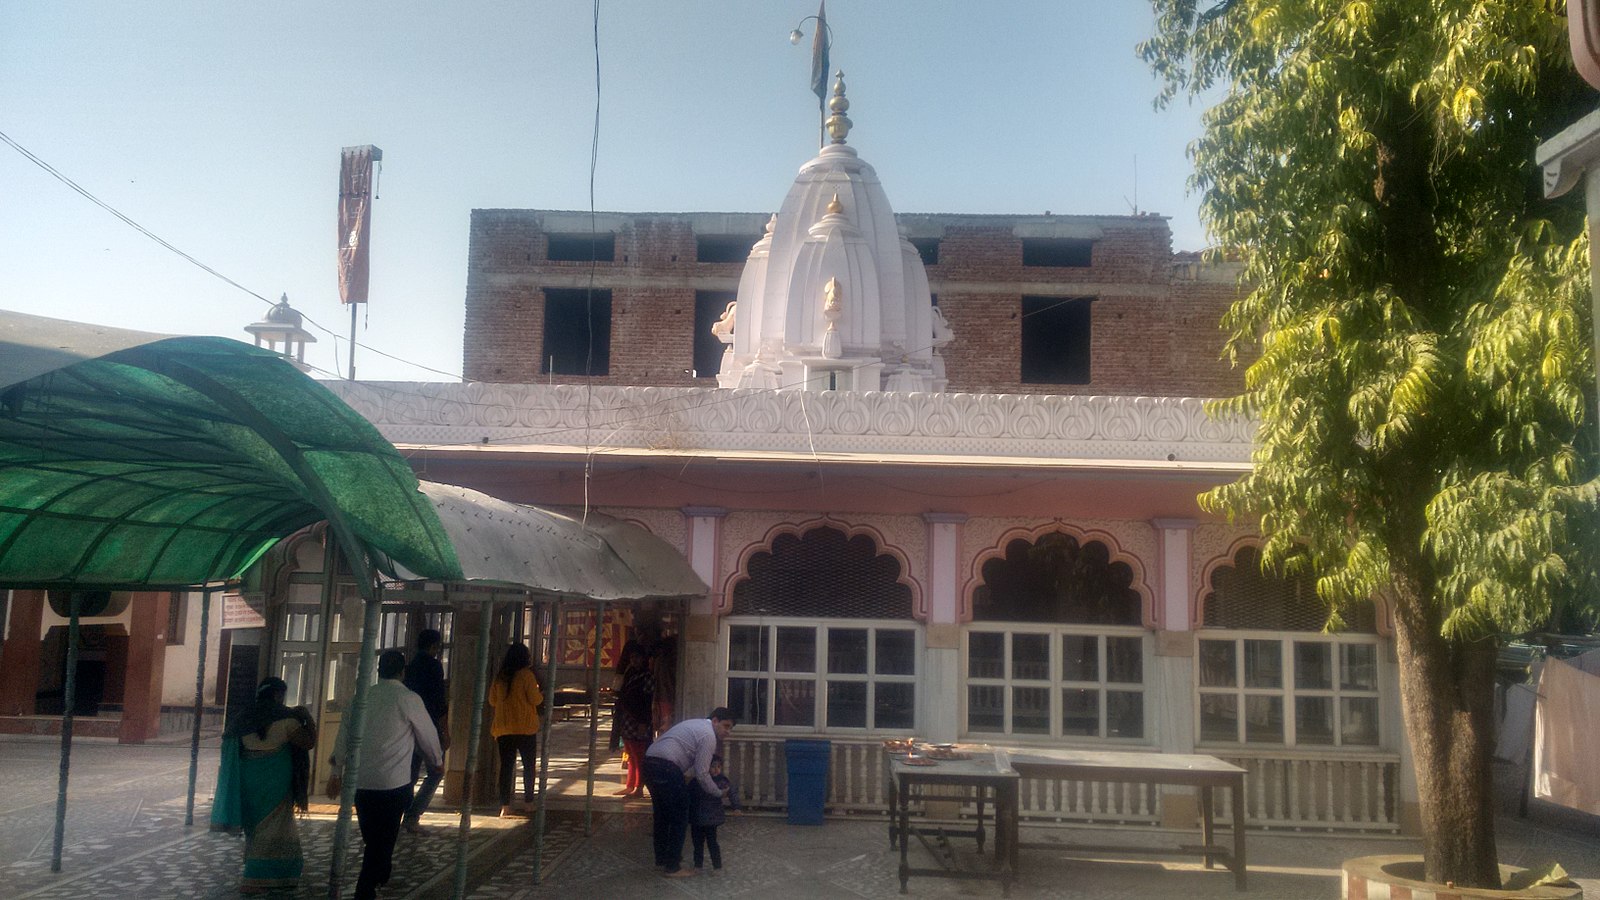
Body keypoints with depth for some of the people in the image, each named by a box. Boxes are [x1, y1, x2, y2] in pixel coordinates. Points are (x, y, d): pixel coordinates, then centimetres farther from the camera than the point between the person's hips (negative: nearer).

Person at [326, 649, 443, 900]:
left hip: (360, 782, 5)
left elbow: (343, 736, 12)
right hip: (393, 784, -5)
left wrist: (337, 772, 25)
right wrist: (437, 761, 23)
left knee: (372, 839, 22)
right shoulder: (409, 700, -8)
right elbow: (428, 736, 3)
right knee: (382, 841, 4)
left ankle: (380, 873, 42)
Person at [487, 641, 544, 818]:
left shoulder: (500, 676, 6)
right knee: (528, 765, 9)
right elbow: (535, 699, -10)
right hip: (525, 727, -4)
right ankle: (527, 803, 11)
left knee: (506, 765, 4)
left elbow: (492, 700, 13)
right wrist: (542, 694, 10)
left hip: (503, 728, 4)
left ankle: (505, 806, 0)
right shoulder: (526, 675, -8)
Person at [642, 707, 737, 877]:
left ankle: (662, 859, 34)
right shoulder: (708, 735, -6)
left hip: (649, 761, 10)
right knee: (679, 817, 3)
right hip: (666, 767, -10)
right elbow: (702, 773, -6)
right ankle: (672, 867, 8)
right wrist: (719, 792, 5)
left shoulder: (696, 725, 24)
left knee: (662, 814, 22)